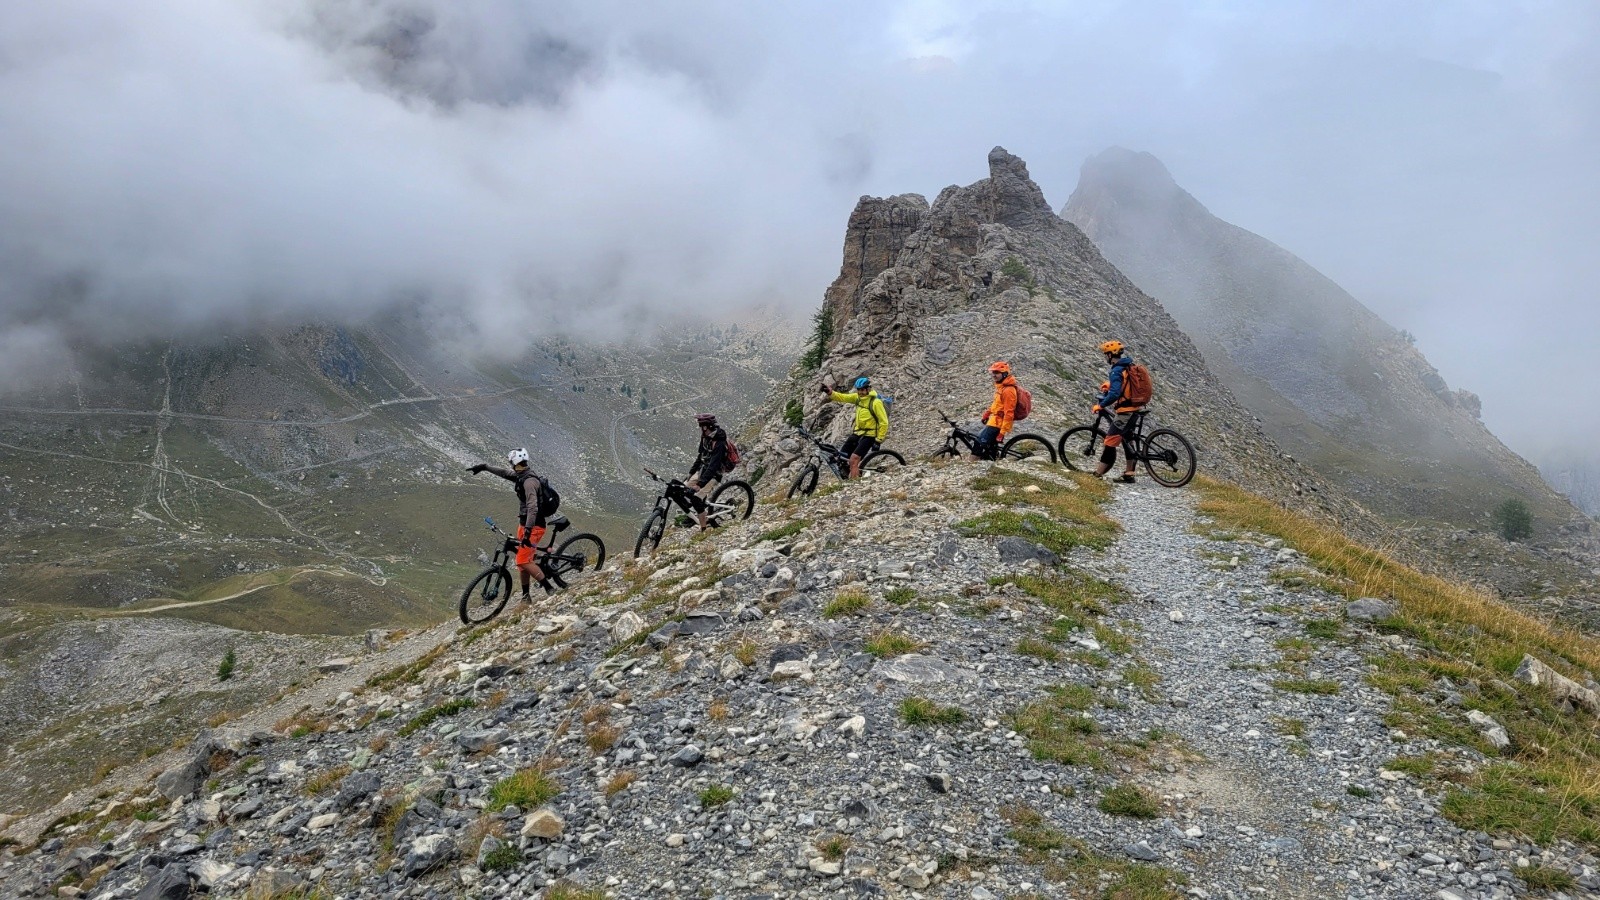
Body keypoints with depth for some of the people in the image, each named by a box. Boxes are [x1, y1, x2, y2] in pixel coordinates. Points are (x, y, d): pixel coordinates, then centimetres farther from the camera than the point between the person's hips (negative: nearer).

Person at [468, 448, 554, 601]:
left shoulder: (529, 481, -21)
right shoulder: (522, 476, 9)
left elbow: (533, 508, -30)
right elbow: (504, 473, 28)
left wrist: (527, 531, -35)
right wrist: (484, 466, 33)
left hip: (533, 526, -10)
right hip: (524, 525, 10)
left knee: (523, 561, -16)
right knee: (522, 560, 13)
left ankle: (550, 589, -15)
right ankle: (526, 597, 20)